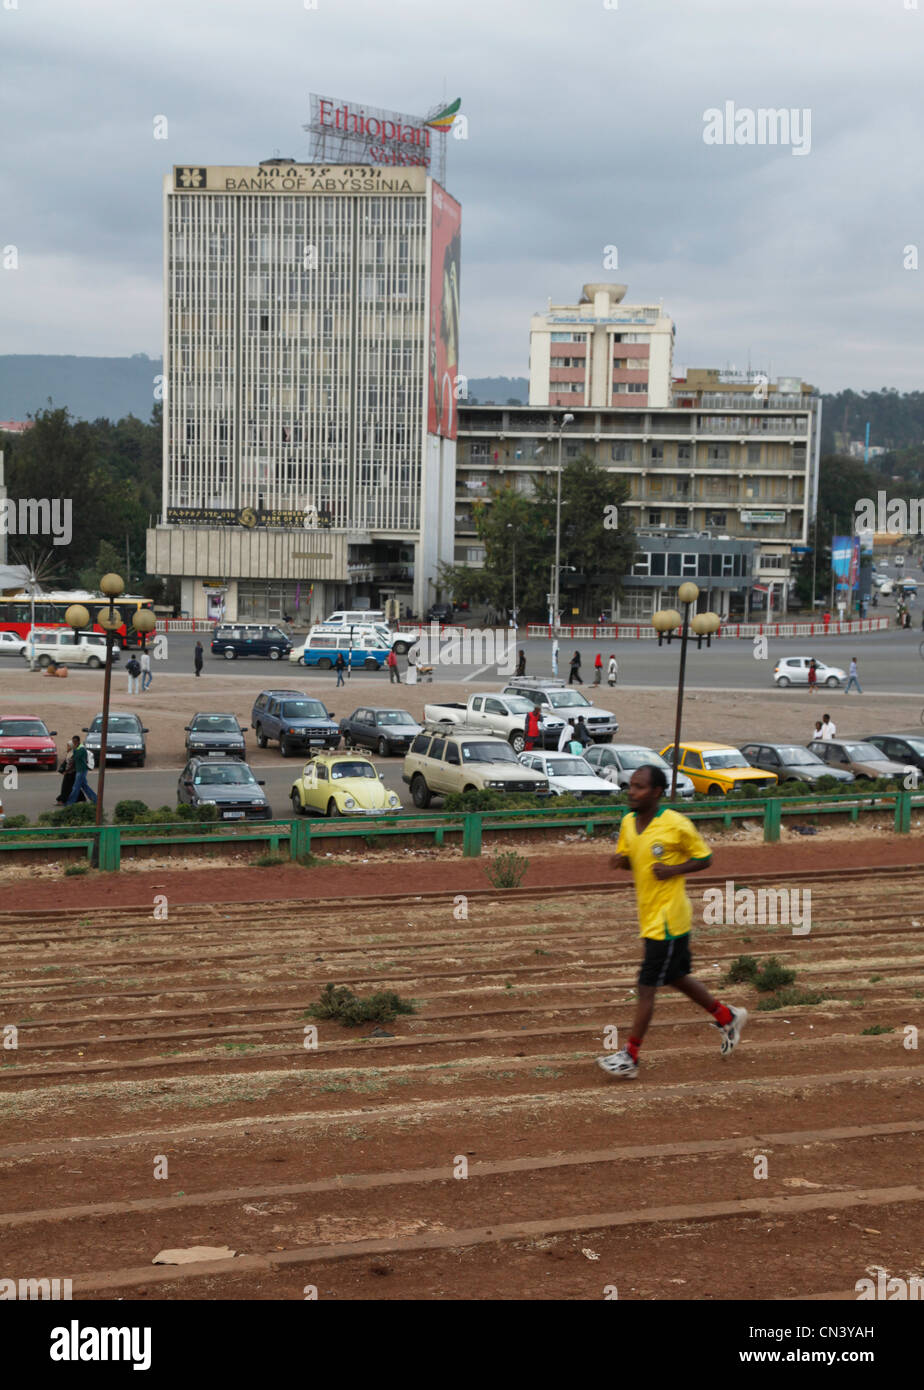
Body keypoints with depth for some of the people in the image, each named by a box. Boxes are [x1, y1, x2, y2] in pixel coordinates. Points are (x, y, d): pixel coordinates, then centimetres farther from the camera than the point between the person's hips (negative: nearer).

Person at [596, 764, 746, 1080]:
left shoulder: (676, 825, -17)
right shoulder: (629, 822, 3)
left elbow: (705, 857, -6)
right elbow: (628, 857, 17)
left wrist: (674, 870, -21)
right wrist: (620, 861, -7)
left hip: (667, 918, -8)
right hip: (649, 917, 8)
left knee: (647, 986, -6)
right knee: (677, 978, 20)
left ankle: (630, 1057, 0)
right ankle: (727, 1016, 40)